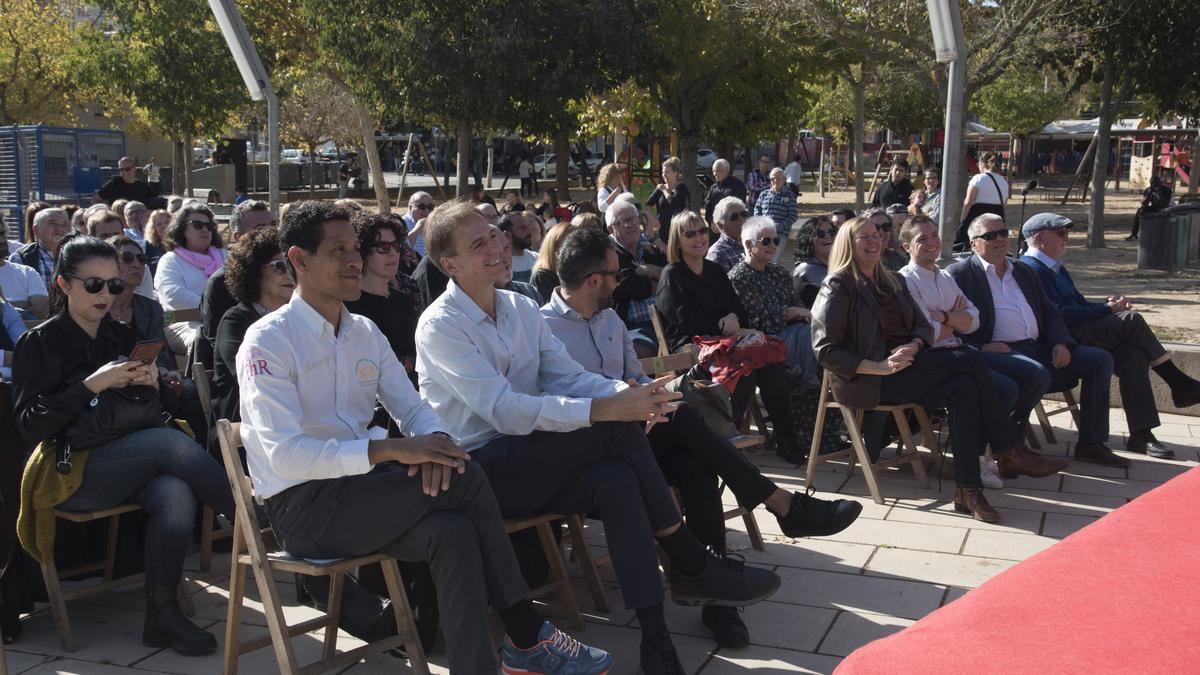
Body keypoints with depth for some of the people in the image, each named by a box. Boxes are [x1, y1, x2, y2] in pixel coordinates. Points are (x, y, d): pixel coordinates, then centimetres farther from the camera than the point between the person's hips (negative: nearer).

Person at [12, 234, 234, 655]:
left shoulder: (123, 336, 16)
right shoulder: (39, 343, 2)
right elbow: (29, 426, -9)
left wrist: (151, 386, -6)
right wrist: (92, 385, -18)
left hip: (128, 462, 5)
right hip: (70, 475, -4)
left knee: (176, 495, -30)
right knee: (170, 442, -29)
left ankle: (162, 616, -22)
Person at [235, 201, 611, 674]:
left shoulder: (365, 333, 12)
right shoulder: (267, 342, -10)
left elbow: (413, 409, 10)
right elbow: (285, 455, -20)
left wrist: (434, 440, -16)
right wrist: (389, 450, -29)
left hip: (355, 485, 6)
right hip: (301, 507, -6)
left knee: (452, 532, -27)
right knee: (462, 478, -23)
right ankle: (526, 635, -11)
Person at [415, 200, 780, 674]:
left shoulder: (520, 309, 11)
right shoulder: (440, 327, -12)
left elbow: (571, 377, 6)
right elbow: (506, 411, -22)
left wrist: (628, 393, -17)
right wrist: (607, 410, -29)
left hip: (528, 464, 6)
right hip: (479, 470, -6)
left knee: (616, 480, -27)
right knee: (618, 432, -24)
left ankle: (655, 636, -26)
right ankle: (693, 568, -11)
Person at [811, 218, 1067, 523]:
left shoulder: (893, 281, 23)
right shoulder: (838, 287, 0)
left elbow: (923, 326, 20)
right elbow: (826, 350, -9)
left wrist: (914, 346, -6)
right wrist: (880, 367, -19)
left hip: (906, 366, 7)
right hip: (867, 382, -7)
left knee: (963, 387, -25)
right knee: (970, 360, -20)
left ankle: (968, 490, -25)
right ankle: (1010, 451, -12)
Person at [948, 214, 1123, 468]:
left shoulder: (1024, 271, 24)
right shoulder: (959, 273, 3)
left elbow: (1050, 312, 23)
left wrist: (1059, 343, 3)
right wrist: (979, 348, -22)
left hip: (1039, 347, 8)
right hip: (1000, 350, -7)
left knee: (1100, 359, -4)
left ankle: (1091, 444, 1)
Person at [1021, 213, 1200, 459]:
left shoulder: (1055, 268, 25)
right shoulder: (1032, 269, -10)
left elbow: (1079, 304, 25)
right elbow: (1059, 315, -19)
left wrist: (1109, 305, 3)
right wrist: (1108, 309, -11)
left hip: (1075, 338, 9)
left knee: (1132, 354, -16)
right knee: (1132, 319, -17)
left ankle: (1140, 435, -17)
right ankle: (1180, 385, -5)